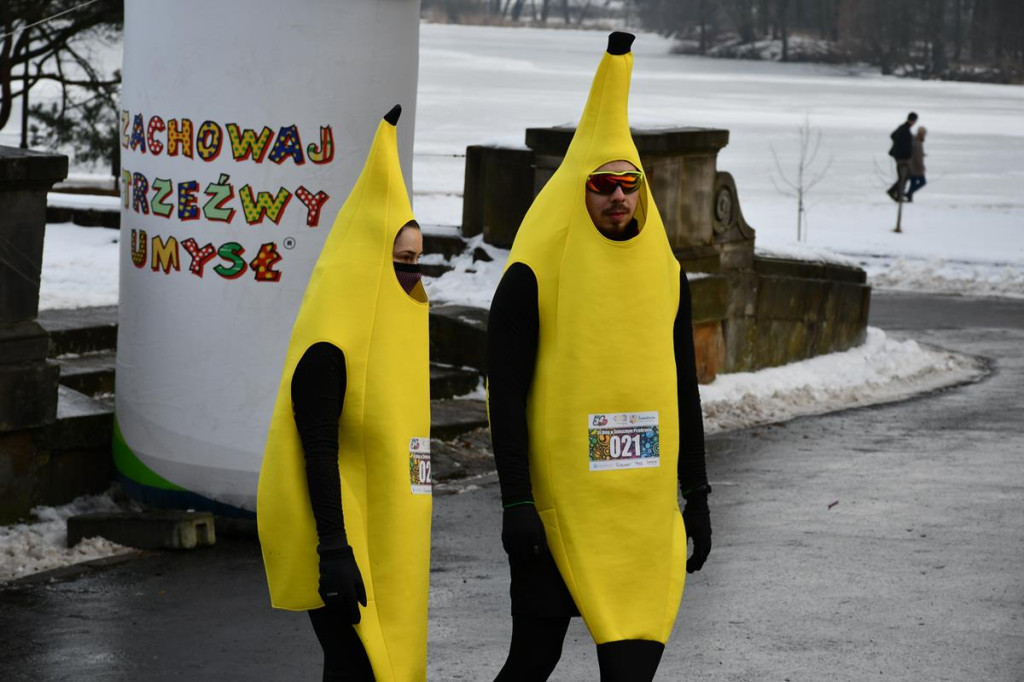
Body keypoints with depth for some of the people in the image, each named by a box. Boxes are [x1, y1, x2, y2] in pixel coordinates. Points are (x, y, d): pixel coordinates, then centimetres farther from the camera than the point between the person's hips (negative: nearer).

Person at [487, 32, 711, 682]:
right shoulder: (534, 278, -5)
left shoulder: (666, 273, 10)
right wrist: (516, 502, -14)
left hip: (644, 510, 4)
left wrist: (697, 499, 13)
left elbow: (683, 393, 16)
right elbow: (507, 395, -8)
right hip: (557, 506, -4)